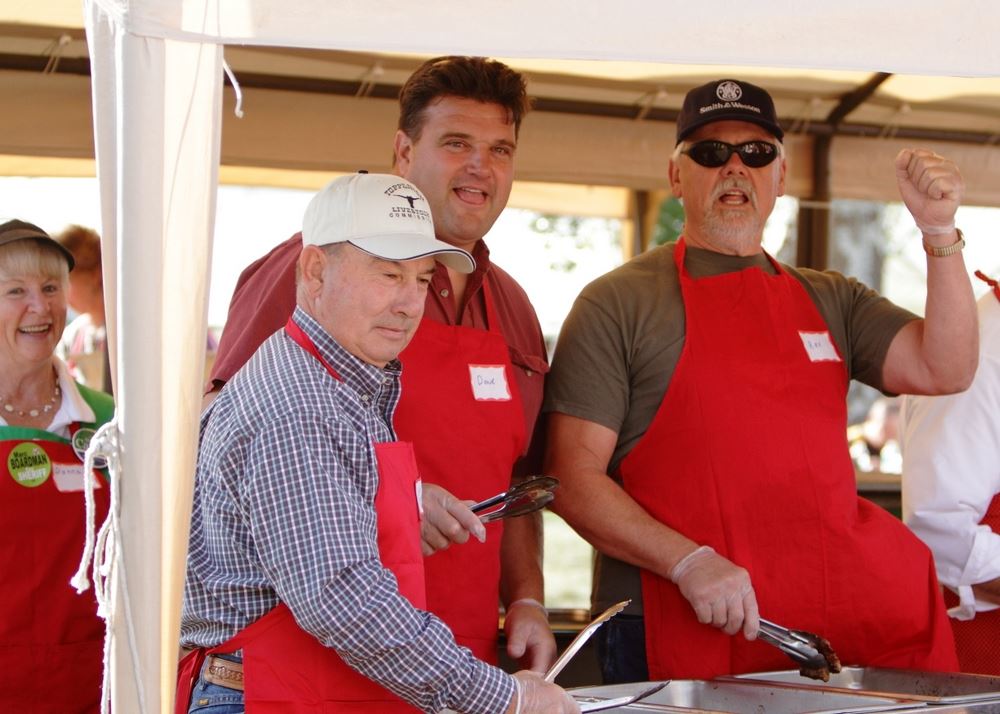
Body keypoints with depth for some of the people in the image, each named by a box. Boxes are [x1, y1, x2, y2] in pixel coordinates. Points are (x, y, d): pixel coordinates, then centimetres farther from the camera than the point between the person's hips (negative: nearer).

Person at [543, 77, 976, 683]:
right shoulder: (619, 304, 0)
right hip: (677, 630, -4)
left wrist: (940, 233, -7)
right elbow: (574, 478, -6)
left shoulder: (830, 300, 15)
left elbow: (944, 370, 2)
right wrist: (690, 563, -18)